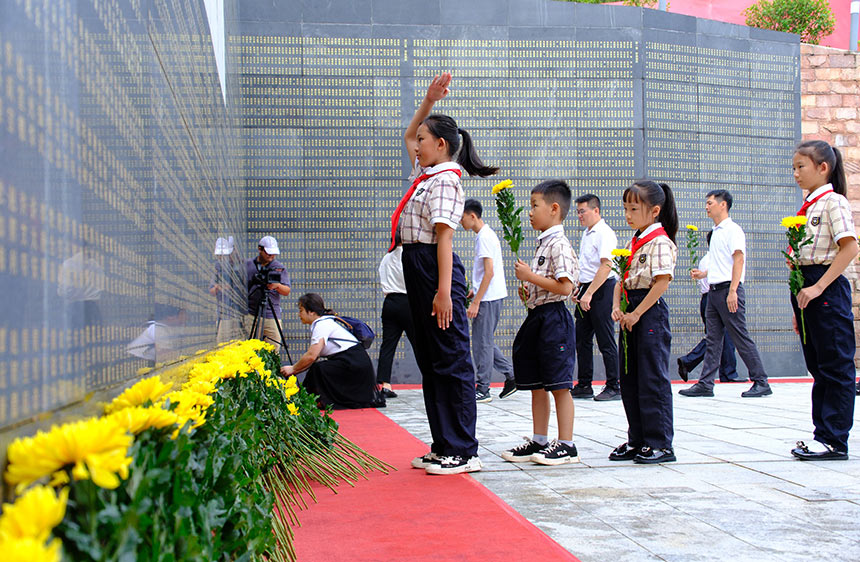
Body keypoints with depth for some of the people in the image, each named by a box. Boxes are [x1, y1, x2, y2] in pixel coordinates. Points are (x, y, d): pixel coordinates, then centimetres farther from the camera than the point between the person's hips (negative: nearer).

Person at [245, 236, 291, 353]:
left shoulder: (280, 268, 9)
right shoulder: (247, 265, 10)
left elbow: (287, 291, 0)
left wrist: (277, 286, -20)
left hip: (272, 315, 0)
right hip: (251, 314, 0)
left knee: (274, 349, -4)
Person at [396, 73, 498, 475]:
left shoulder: (445, 180, -12)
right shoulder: (424, 173, 16)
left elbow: (444, 235, -19)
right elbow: (407, 135, 33)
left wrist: (444, 290, -24)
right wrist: (429, 101, 22)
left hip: (435, 268, -10)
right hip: (415, 268, 10)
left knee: (451, 361, -5)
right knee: (429, 361, 11)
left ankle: (463, 452, 0)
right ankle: (443, 446, 18)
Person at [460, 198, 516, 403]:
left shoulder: (484, 237, -15)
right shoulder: (487, 234, 15)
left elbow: (489, 272, -21)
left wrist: (476, 302, -20)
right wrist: (475, 290, 21)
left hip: (488, 298, -10)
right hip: (492, 296, 10)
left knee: (482, 343, -3)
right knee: (485, 342, 15)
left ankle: (482, 390, 3)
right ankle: (511, 376, 16)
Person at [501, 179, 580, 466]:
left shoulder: (559, 244, -14)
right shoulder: (542, 243, 16)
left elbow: (565, 286, -23)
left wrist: (530, 276, -18)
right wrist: (529, 289, 10)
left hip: (553, 318, -10)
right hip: (537, 318, 10)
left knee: (559, 385, -4)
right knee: (536, 386, 12)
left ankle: (566, 445, 3)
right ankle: (539, 442, 20)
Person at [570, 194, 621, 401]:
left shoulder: (604, 233, -14)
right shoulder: (587, 233, 16)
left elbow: (606, 266, -23)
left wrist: (589, 293, -24)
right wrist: (580, 288, 16)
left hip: (601, 290, -9)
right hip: (587, 290, 9)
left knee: (606, 341, -3)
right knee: (582, 339, 9)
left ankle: (614, 387, 5)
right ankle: (583, 385, 16)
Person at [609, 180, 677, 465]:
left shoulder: (660, 242, -12)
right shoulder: (632, 243, 15)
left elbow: (662, 282, -19)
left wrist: (636, 313, -17)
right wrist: (617, 307, -1)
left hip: (650, 313, -9)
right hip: (631, 315, 9)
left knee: (652, 380, -5)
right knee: (629, 379, 11)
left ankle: (661, 443, 2)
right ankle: (637, 440, 19)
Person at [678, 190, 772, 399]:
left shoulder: (732, 229, -8)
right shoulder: (716, 232, 19)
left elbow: (738, 260, -16)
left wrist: (732, 291, -23)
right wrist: (705, 273, 19)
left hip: (728, 289, -9)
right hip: (714, 291, 9)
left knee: (741, 338, -6)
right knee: (712, 339, 6)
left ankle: (761, 382, 1)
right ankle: (705, 384, 7)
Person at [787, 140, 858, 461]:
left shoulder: (833, 201, -9)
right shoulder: (808, 206, 17)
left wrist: (818, 287, -22)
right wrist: (800, 305, 17)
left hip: (827, 289, -9)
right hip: (805, 286, 9)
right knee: (818, 366, 12)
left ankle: (834, 440, -1)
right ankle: (822, 433, 19)